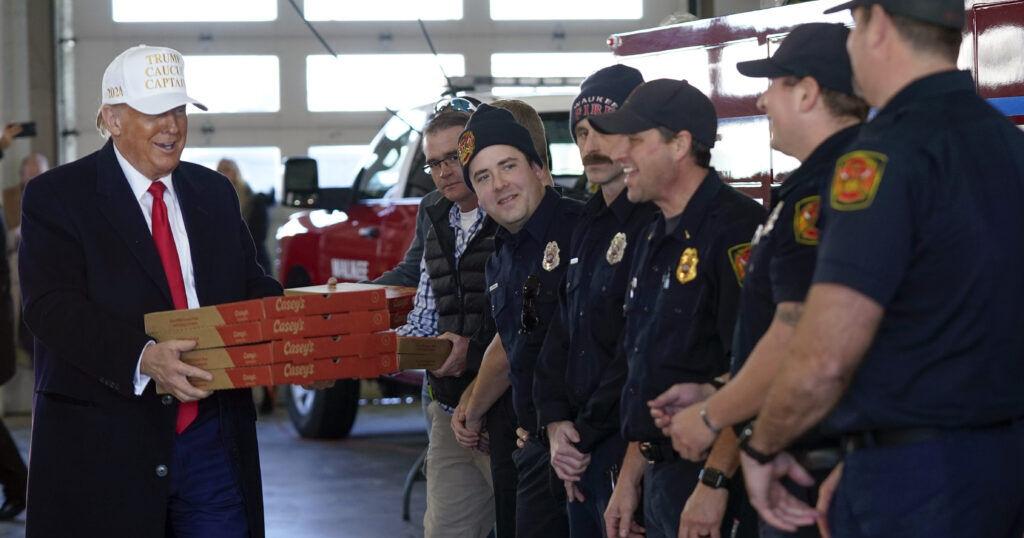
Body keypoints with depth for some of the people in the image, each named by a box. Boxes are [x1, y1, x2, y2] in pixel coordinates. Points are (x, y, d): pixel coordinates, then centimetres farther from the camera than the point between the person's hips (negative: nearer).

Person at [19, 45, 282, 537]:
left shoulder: (214, 193, 14)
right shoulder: (56, 197, -4)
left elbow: (251, 287, 15)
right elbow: (52, 308, -15)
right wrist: (142, 358, -31)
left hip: (213, 439, 4)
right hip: (105, 442, -4)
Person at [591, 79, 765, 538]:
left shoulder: (737, 229, -14)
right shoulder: (653, 241, 17)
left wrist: (714, 482, -24)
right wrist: (629, 479, 17)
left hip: (716, 486, -9)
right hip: (662, 479, 9)